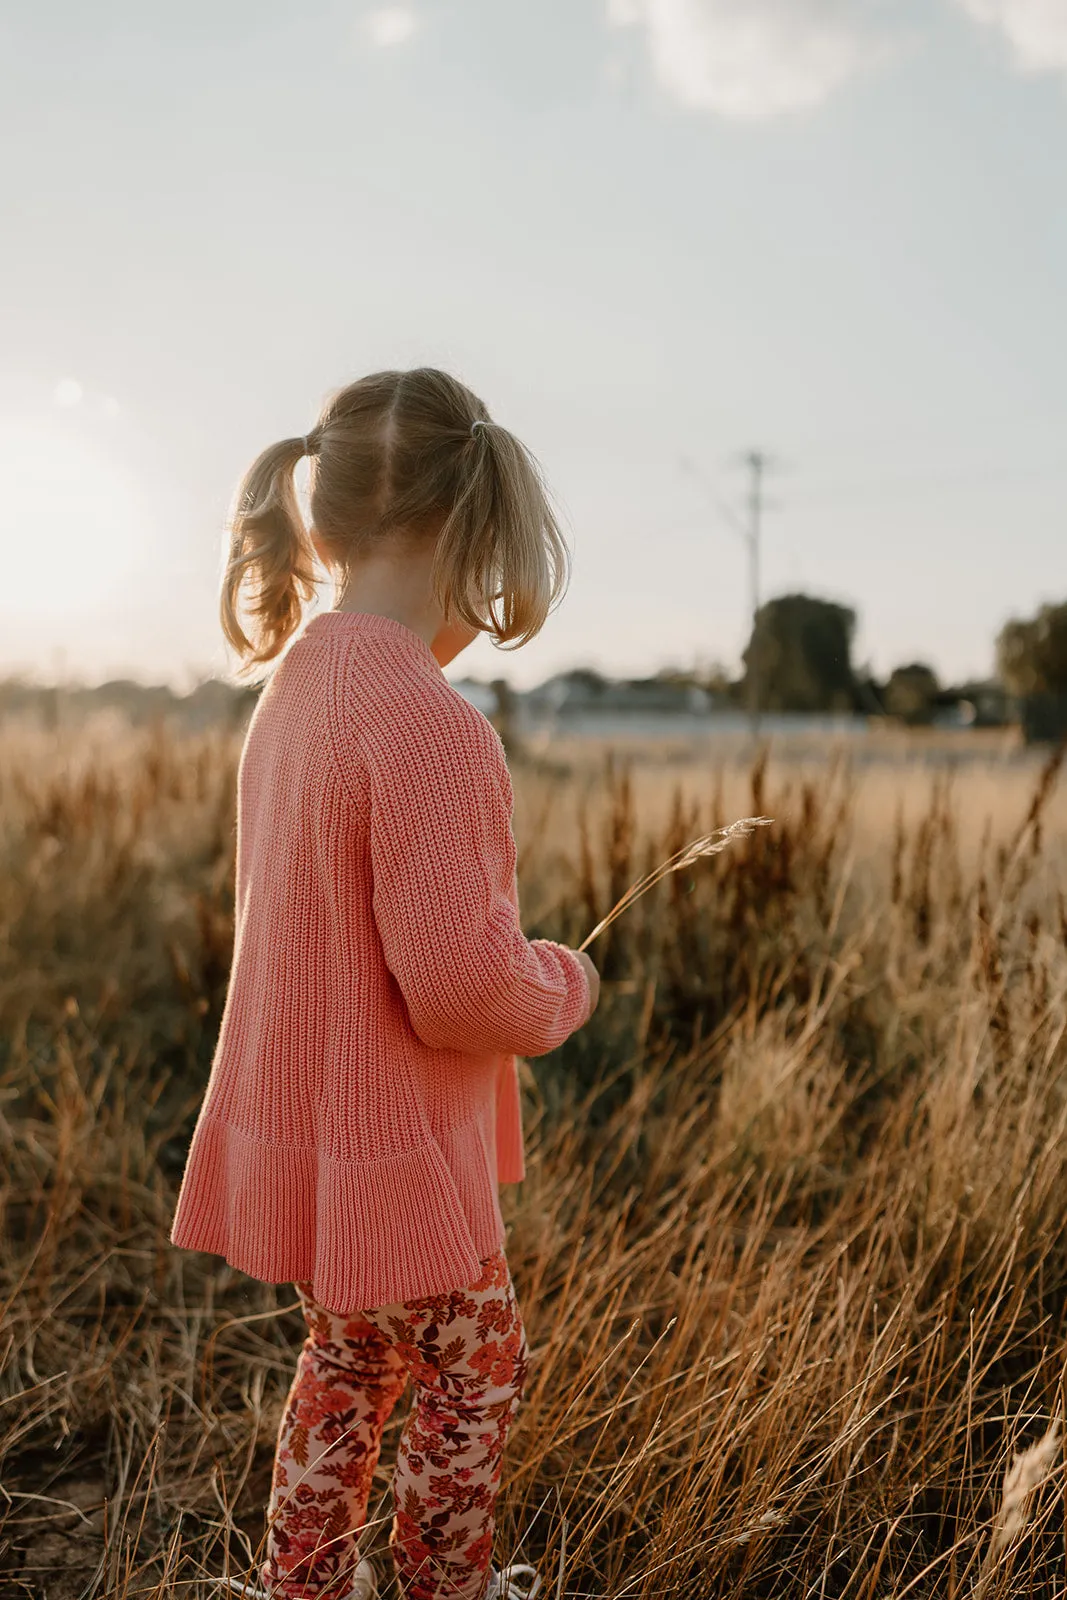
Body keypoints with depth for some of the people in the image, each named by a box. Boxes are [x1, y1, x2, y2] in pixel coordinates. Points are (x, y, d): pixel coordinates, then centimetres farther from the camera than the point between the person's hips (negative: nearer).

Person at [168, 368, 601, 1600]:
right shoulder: (428, 724, -26)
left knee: (349, 1360, 26)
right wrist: (565, 983, -7)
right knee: (473, 1369, 15)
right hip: (391, 1150, -8)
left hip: (300, 1121, 9)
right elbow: (463, 985, -27)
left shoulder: (293, 687, 3)